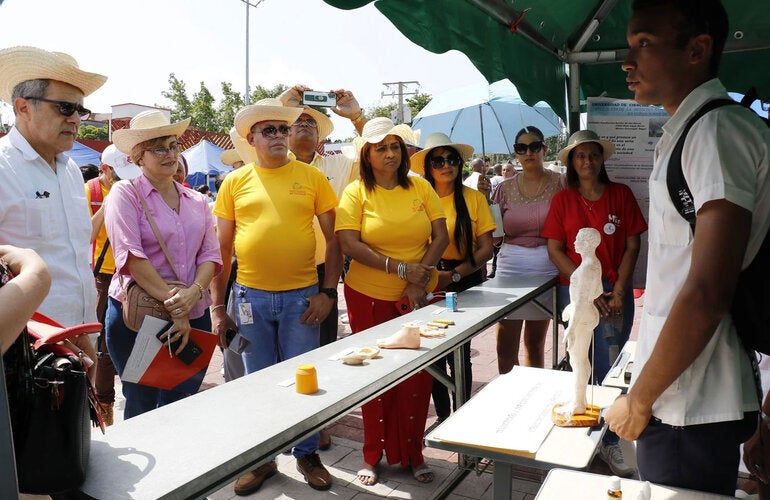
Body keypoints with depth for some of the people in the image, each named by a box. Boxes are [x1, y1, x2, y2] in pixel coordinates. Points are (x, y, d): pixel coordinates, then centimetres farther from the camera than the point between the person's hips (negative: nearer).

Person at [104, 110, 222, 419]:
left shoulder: (197, 201, 11)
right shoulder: (126, 193, -4)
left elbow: (211, 254, 5)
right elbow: (132, 256, -14)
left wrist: (194, 293, -15)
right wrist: (173, 304, -18)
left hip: (193, 317, 4)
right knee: (142, 409, 8)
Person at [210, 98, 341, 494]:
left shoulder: (311, 177, 0)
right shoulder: (234, 182, 3)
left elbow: (333, 237, 2)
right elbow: (222, 248, 5)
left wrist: (328, 291, -5)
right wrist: (217, 306, 2)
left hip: (301, 296, -1)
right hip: (251, 296, 1)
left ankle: (307, 454, 30)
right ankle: (261, 458, 31)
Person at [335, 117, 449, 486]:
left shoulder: (420, 187, 4)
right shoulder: (356, 192, -3)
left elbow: (441, 236, 0)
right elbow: (349, 244, -13)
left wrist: (419, 280, -12)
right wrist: (401, 268, -19)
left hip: (419, 297, 2)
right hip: (370, 298, -2)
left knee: (419, 377, 6)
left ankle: (413, 453, 25)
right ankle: (373, 454, 26)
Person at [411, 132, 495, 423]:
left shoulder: (474, 198, 0)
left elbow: (485, 248, -3)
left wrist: (454, 275, -14)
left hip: (465, 283, -1)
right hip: (428, 285, 2)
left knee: (459, 354, 0)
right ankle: (442, 415, 26)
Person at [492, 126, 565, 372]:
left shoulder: (560, 183, 2)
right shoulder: (506, 188, 7)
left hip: (546, 266, -1)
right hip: (510, 265, 1)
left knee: (535, 343, 11)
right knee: (505, 346, -2)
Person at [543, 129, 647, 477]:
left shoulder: (621, 194, 4)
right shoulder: (563, 200, 3)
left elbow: (632, 245, 3)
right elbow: (554, 250, -1)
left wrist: (619, 290, -7)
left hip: (615, 292, 0)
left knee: (611, 369, -2)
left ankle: (609, 441, 12)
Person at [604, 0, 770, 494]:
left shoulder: (720, 129, -17)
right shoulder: (686, 132, 12)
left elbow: (707, 294, -24)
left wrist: (639, 400, -14)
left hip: (691, 410, -9)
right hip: (676, 398, 9)